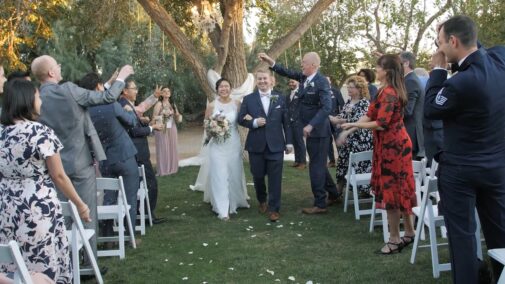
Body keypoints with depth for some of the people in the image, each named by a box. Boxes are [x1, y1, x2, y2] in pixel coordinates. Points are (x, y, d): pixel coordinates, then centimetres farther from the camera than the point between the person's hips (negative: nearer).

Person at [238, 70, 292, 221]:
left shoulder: (279, 98, 5)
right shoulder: (248, 99, 4)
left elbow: (286, 121, 5)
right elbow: (241, 119, 3)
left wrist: (289, 142, 3)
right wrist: (254, 122, -15)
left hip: (275, 145, 0)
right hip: (256, 145, 1)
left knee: (275, 178, -1)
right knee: (258, 176, 11)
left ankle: (274, 208, 8)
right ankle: (262, 201, 36)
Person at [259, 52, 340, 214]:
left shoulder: (321, 81, -19)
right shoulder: (304, 77, 5)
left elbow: (327, 107, -26)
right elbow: (286, 73, 12)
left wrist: (311, 125, -30)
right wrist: (270, 62, 1)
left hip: (318, 130, -9)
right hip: (311, 129, 9)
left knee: (316, 166, -2)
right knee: (318, 165, 18)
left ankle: (320, 204, 7)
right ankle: (333, 195, 32)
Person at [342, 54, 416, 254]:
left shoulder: (388, 93, -21)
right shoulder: (389, 90, 12)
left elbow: (381, 124, -25)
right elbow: (371, 114, 12)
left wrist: (354, 125, -16)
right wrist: (349, 130, 5)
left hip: (392, 145, -10)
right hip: (395, 143, 10)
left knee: (390, 190, -2)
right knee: (399, 188, 15)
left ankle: (394, 240, 8)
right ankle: (409, 232, 26)